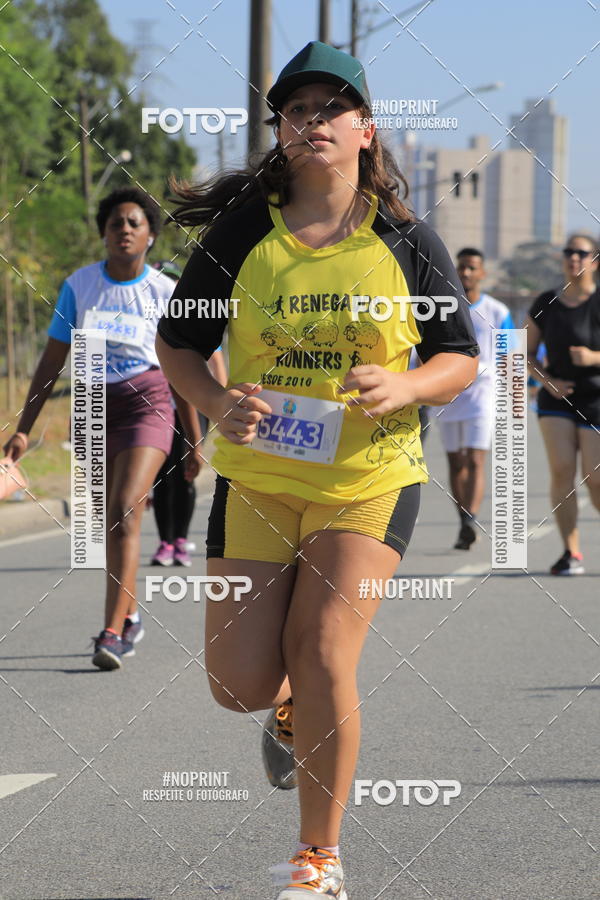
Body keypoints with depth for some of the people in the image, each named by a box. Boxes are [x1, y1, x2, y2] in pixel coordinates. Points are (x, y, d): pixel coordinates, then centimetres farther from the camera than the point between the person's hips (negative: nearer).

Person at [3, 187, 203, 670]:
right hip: (95, 409, 3)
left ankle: (111, 633, -24)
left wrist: (195, 442, 7)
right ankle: (130, 618, 32)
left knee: (124, 514, -20)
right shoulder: (79, 285, 1)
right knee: (111, 522, 12)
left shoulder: (164, 293, -3)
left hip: (146, 406, -3)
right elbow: (52, 362, 4)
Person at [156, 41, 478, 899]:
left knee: (322, 655, -14)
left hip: (371, 477, -1)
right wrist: (216, 401, -13)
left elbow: (462, 357, 5)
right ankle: (291, 709, 37)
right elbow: (176, 343, 8)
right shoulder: (240, 233, -1)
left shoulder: (407, 242, -1)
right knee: (239, 684, -3)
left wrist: (404, 388, -16)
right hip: (257, 476, 2)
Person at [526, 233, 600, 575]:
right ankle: (571, 552, -6)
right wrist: (546, 380, -5)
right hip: (557, 398, 3)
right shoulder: (546, 304, 4)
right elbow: (528, 353, 11)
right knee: (561, 469, -12)